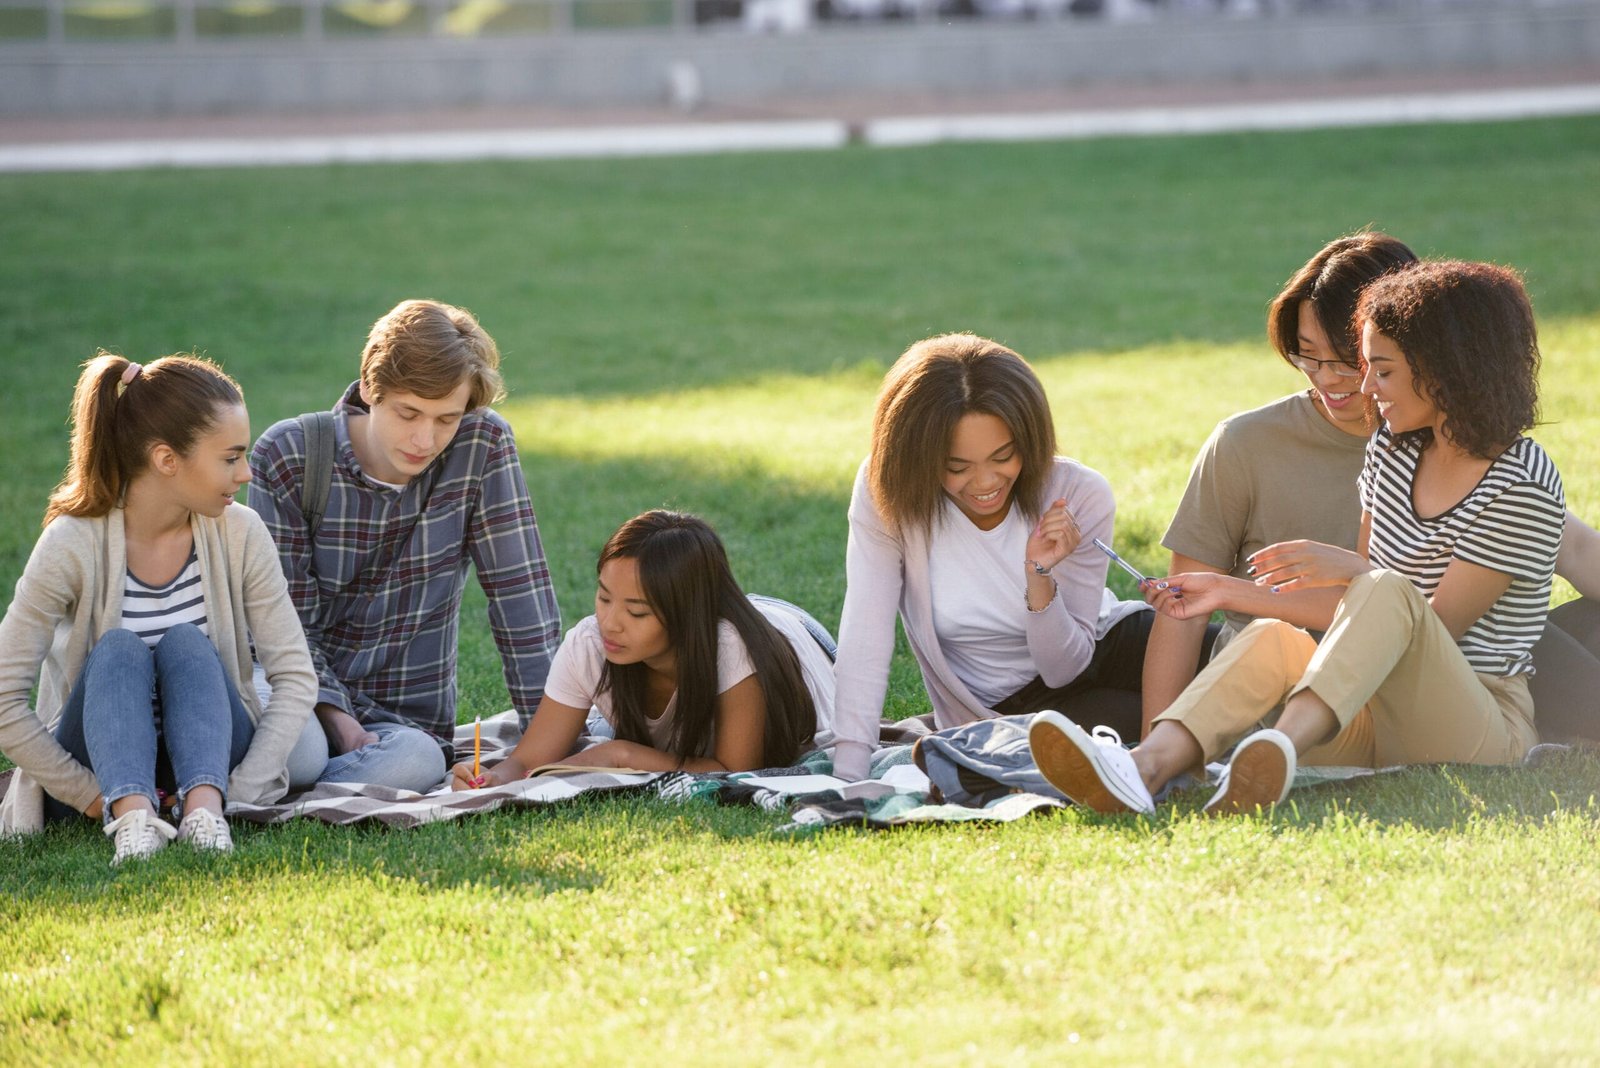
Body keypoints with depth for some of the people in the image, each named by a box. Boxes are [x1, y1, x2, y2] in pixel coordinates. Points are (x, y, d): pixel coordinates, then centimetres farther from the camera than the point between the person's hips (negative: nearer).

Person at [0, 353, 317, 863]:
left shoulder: (240, 534, -9)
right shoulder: (73, 544, -17)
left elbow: (295, 676, -10)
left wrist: (242, 792, -22)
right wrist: (91, 796, -20)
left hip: (208, 759, 2)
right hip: (100, 758, -2)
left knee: (186, 643, -25)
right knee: (118, 650, -28)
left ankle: (206, 807, -46)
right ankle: (132, 815, -50)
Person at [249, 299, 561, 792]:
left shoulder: (483, 447, -4)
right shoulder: (287, 457, -7)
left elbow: (521, 596, -3)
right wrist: (335, 718, -23)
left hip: (405, 714, 2)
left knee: (416, 761, -38)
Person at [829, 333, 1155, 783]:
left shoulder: (1078, 495, -16)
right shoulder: (885, 494, -19)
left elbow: (1064, 669, -13)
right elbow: (864, 643, -26)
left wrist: (1040, 577, -32)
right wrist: (847, 780, -37)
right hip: (1009, 709, -2)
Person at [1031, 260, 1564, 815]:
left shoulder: (1524, 486, -9)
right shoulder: (1394, 450, 14)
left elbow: (1443, 624, -11)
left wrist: (1354, 570, -20)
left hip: (1482, 723, -6)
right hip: (1380, 716, 6)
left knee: (1388, 593, -33)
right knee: (1275, 639, -24)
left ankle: (1279, 751, -60)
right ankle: (1147, 765, -52)